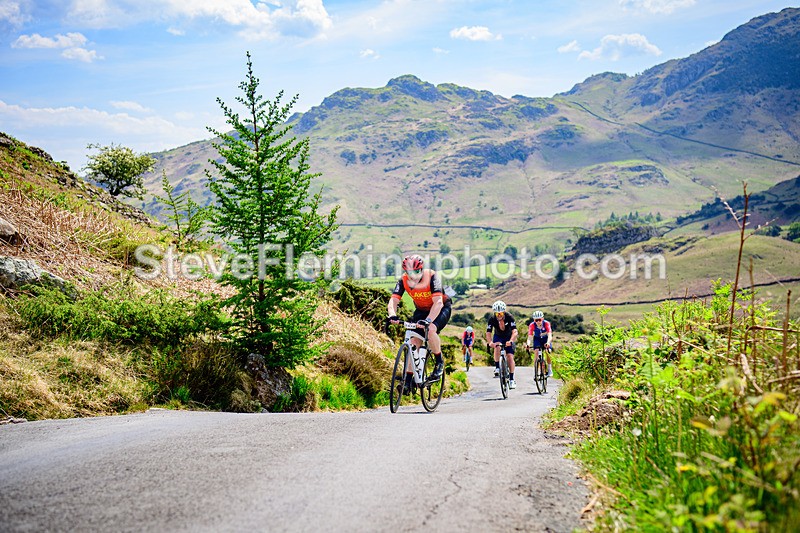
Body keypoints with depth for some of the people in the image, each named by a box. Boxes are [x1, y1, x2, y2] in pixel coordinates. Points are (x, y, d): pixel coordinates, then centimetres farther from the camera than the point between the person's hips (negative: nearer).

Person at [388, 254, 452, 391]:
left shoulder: (432, 277, -31)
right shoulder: (403, 281, -20)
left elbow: (438, 302, -41)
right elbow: (393, 300, -28)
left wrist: (428, 320, -56)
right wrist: (392, 315, -51)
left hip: (441, 309, -4)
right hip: (421, 310, 4)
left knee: (431, 330, -32)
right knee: (414, 341, -9)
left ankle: (439, 363, -9)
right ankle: (408, 381, -3)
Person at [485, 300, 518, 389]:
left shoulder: (509, 318, -30)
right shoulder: (492, 319, -25)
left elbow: (515, 332, -40)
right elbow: (488, 333, -30)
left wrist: (511, 341, -59)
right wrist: (490, 342, -52)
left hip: (509, 338, -1)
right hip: (498, 337, 1)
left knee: (510, 357, -12)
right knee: (497, 347, -32)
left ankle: (511, 379, -5)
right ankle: (497, 368, -19)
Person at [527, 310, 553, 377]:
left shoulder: (546, 323, -32)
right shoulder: (532, 325, -29)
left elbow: (549, 335, -41)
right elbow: (530, 337, -34)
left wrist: (548, 343, -60)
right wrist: (528, 344, -54)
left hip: (546, 338, -1)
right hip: (537, 339, 1)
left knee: (547, 352, -20)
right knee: (536, 351, -21)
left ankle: (549, 369, 1)